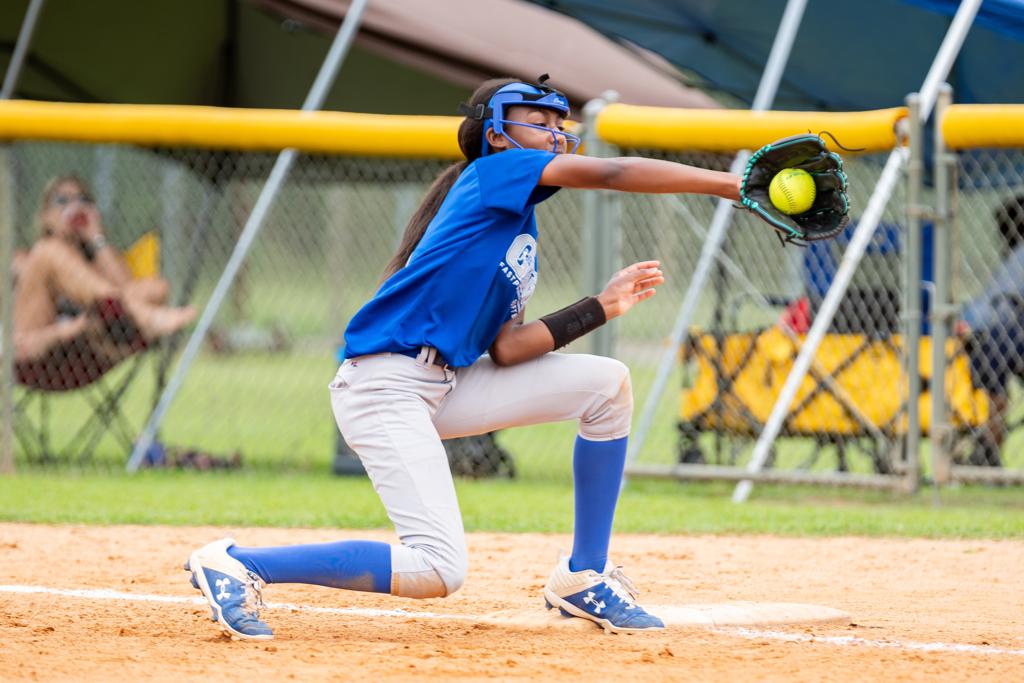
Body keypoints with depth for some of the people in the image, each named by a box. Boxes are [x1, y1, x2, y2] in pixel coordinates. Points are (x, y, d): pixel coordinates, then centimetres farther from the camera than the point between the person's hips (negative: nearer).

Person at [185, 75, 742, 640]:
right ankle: (237, 566, -13)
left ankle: (584, 578, 13)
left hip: (446, 386, 10)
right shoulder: (494, 170, -4)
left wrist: (600, 307, 6)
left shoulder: (522, 235, 21)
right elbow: (610, 174, -14)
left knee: (608, 384, 8)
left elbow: (504, 349, 10)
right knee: (439, 571, -23)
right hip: (385, 385, -10)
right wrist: (731, 185, -17)